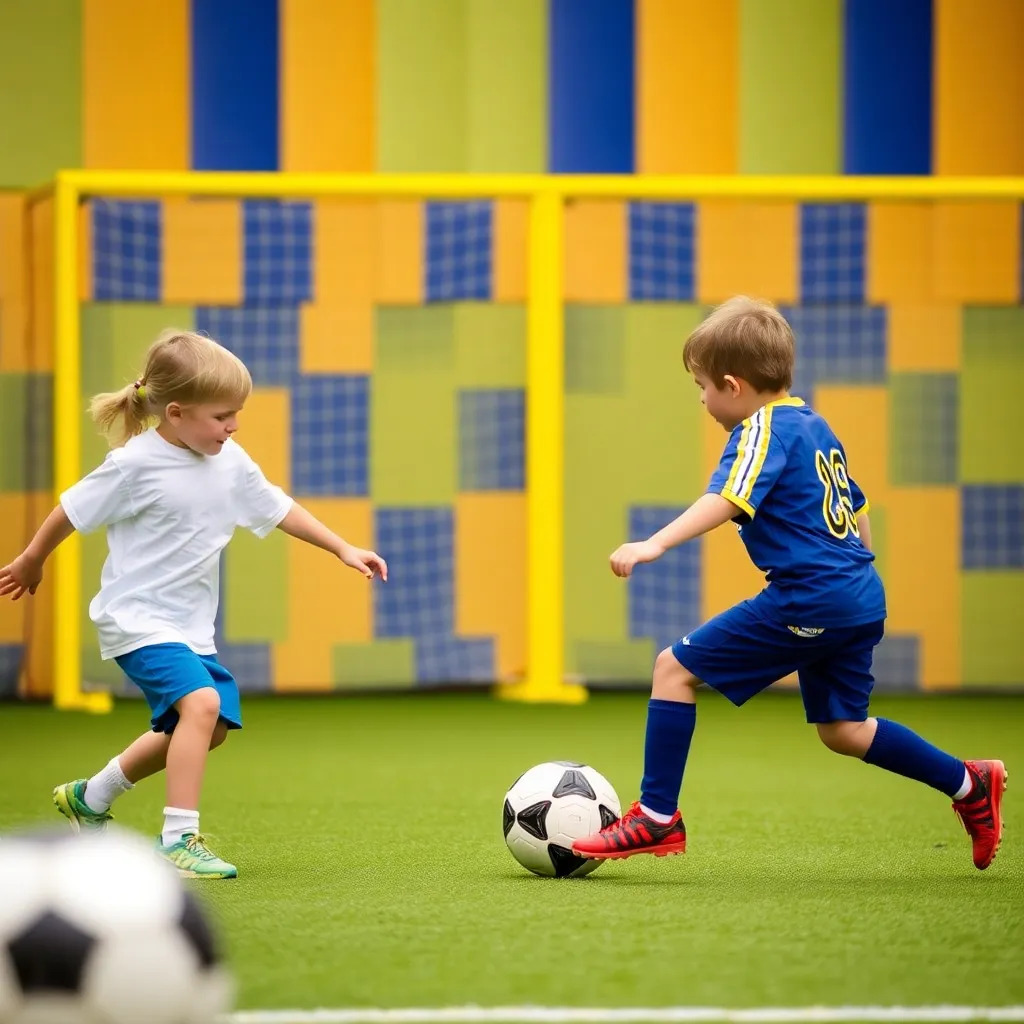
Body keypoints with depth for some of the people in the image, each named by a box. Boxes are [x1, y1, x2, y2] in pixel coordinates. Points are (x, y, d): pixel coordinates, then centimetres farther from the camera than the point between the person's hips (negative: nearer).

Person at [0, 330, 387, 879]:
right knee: (201, 702, -27)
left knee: (213, 727, 15)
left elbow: (277, 508, 14)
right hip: (138, 620, -8)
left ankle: (90, 798, 32)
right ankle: (179, 839, -23)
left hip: (191, 624, 8)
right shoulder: (135, 465, -19)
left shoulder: (231, 463, 0)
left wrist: (345, 550, 13)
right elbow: (72, 511, -7)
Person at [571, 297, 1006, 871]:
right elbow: (858, 513, 27)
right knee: (843, 730, 22)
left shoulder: (764, 430, -9)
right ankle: (970, 785, 24)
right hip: (863, 597, 10)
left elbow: (729, 500, -26)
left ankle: (656, 817, -7)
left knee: (676, 668, -5)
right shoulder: (815, 426, 19)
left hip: (807, 598, -9)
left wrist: (655, 545, -37)